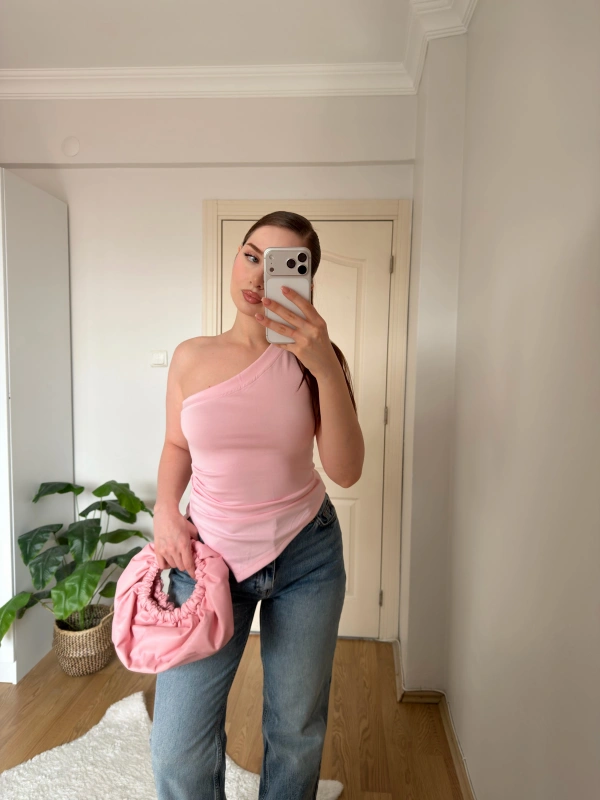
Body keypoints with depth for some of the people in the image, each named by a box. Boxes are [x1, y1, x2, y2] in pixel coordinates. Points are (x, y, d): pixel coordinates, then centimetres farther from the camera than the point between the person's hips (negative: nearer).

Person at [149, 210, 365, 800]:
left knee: (296, 734, 17)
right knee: (178, 749, 4)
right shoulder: (191, 358, -4)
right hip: (208, 552, 1)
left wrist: (327, 370, -29)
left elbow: (346, 471, -18)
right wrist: (165, 509, -6)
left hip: (305, 555, 0)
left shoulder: (314, 358, -8)